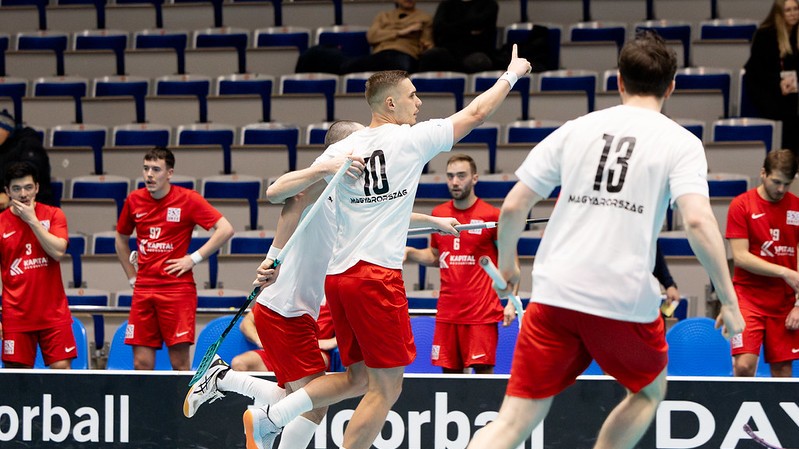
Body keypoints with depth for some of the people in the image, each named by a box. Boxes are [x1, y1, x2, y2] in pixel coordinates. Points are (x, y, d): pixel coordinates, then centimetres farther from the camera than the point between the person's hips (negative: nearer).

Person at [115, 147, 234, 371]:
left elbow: (226, 229, -9)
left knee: (180, 363, -5)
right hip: (143, 290, 4)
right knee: (141, 363, 1)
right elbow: (121, 239, 23)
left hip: (177, 287, -4)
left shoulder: (188, 199, -5)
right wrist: (132, 277, 15)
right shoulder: (134, 200, 7)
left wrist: (194, 258, -10)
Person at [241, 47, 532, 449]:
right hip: (377, 276, -7)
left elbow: (278, 191, 9)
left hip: (338, 276, 8)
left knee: (360, 378, 18)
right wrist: (512, 74, 22)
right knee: (386, 387, -2)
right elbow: (477, 112, 9)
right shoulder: (412, 139, -2)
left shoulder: (342, 150, 12)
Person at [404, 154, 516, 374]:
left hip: (481, 312, -5)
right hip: (447, 312, 5)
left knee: (482, 370, -8)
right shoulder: (438, 214, 10)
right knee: (450, 372, 4)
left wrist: (511, 303, -9)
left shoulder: (491, 215, -4)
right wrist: (409, 253, 3)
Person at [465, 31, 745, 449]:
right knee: (651, 390, 27)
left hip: (554, 293, 2)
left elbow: (513, 206, 10)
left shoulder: (574, 130, 11)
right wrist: (730, 302, -7)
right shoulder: (681, 143, 2)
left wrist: (506, 263, 28)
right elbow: (698, 222, -13)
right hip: (625, 301, -2)